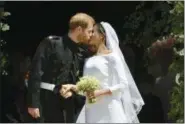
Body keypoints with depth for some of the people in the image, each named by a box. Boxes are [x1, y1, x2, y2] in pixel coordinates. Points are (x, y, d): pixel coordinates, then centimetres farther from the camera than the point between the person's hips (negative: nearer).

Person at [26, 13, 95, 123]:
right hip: (45, 102, -6)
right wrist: (33, 103, -16)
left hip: (67, 106, 6)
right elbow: (36, 72, -11)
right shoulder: (51, 43, -7)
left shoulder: (82, 52, 9)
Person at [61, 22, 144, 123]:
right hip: (91, 109, 5)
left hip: (108, 108, -5)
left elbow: (123, 84, -8)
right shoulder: (89, 59, 14)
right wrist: (73, 87, -9)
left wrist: (100, 92, -18)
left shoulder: (112, 56, -3)